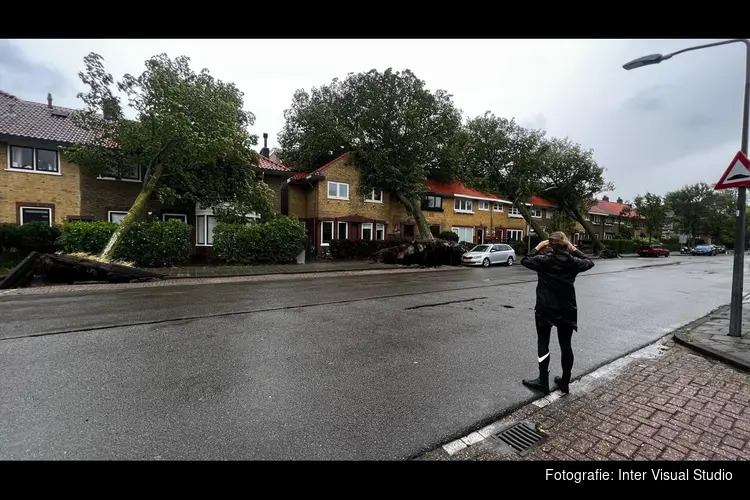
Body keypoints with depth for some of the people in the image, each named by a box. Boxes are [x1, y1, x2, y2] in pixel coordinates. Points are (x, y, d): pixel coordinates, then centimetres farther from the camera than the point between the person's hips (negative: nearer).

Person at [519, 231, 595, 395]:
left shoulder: (544, 260, -11)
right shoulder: (572, 262, -2)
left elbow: (525, 261, 2)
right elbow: (589, 262, 17)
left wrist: (538, 248, 7)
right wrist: (574, 250, 15)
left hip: (545, 308, -3)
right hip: (566, 309, 3)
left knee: (543, 344, 7)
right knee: (566, 345, 13)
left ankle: (543, 382, 10)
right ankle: (565, 382, 24)